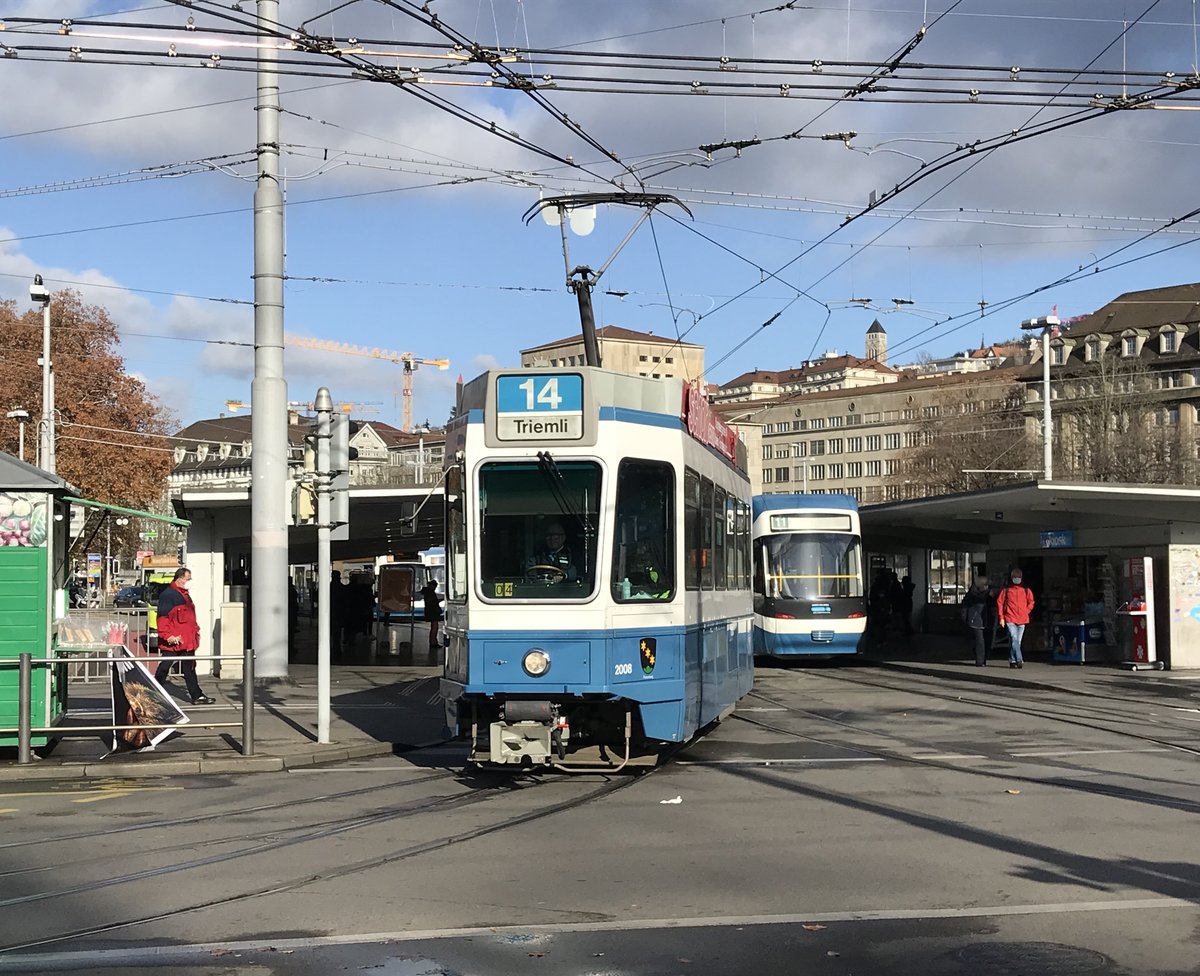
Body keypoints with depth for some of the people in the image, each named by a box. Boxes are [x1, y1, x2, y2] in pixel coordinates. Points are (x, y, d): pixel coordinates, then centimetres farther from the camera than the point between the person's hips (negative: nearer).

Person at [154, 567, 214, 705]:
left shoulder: (184, 594, 18)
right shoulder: (168, 594, -13)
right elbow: (163, 617, -18)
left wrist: (196, 629, 20)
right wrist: (168, 635, -24)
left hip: (187, 640, 9)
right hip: (173, 641, -9)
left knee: (190, 668, 12)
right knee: (164, 666, -1)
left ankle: (197, 696, 15)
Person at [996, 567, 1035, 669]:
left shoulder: (1026, 590, 8)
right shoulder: (1006, 589, 2)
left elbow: (1031, 602, 19)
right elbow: (999, 602, 4)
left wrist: (1025, 612, 6)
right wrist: (1001, 617, 0)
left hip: (1022, 619, 3)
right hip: (1010, 619, -3)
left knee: (1017, 641, 7)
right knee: (1014, 639, -18)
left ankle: (1012, 660, 16)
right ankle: (1019, 660, -24)